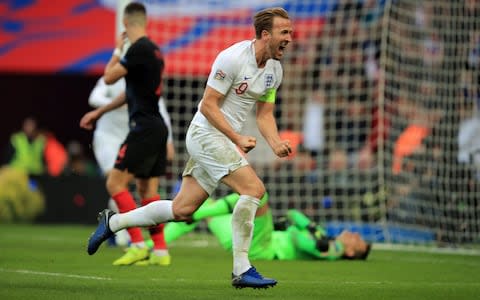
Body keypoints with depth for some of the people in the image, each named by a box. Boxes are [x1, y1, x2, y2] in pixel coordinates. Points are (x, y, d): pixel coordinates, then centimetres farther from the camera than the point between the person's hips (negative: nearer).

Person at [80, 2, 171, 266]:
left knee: (115, 183, -8)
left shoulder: (139, 49, -15)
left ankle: (138, 245, -12)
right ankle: (160, 250, 9)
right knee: (147, 190, 11)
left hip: (144, 128, -9)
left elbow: (109, 78, -9)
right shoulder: (153, 50, 15)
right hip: (157, 127, 9)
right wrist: (99, 112, 32)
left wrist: (117, 51, 8)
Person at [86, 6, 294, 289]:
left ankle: (113, 222, 24)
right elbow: (208, 106, -16)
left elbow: (265, 114, 14)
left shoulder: (275, 70, 8)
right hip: (206, 134, -9)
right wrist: (238, 139, -19)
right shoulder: (232, 58, -18)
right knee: (254, 188, -21)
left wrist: (276, 143, -4)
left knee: (182, 210, 7)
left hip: (225, 139, 9)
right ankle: (241, 270, -17)